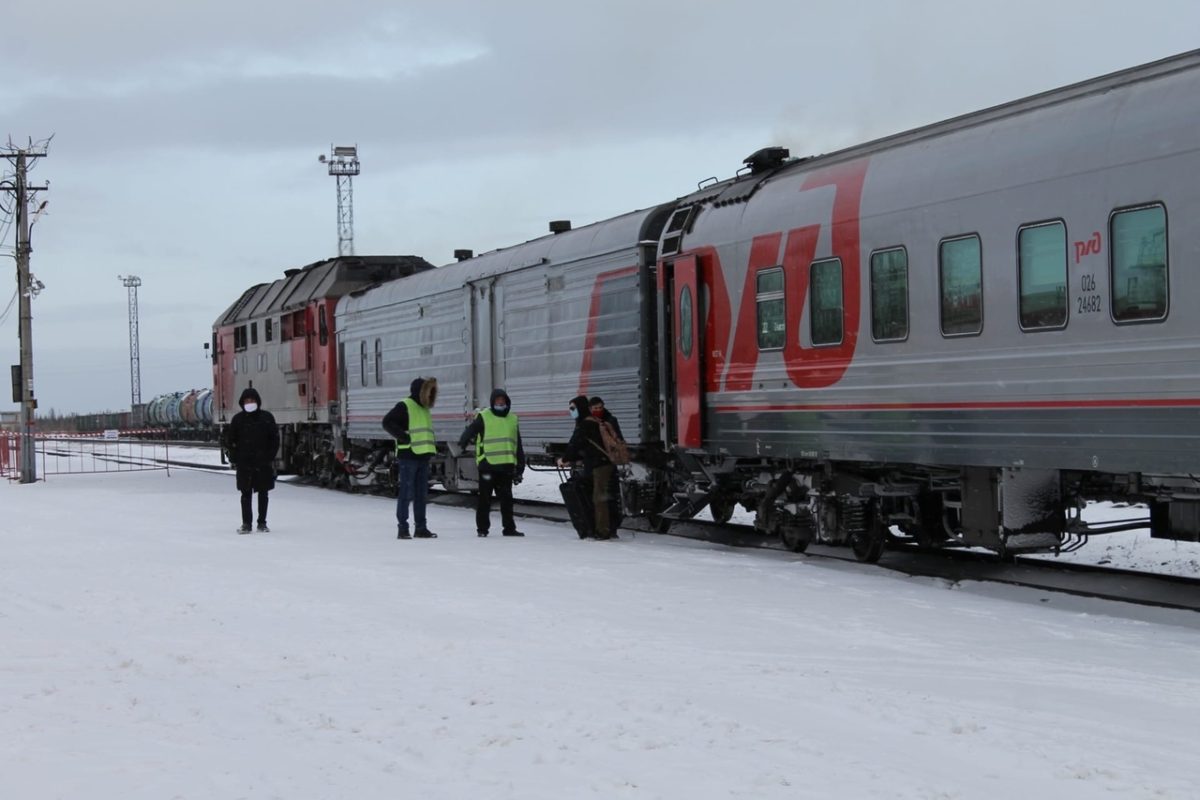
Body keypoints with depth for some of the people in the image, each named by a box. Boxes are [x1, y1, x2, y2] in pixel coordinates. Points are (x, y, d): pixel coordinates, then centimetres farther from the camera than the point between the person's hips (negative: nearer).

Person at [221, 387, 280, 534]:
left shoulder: (266, 417, 1)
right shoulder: (238, 419, 2)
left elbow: (275, 438, 5)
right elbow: (230, 440, 6)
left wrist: (271, 457, -1)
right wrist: (233, 458, 0)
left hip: (263, 462, 0)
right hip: (244, 463, 0)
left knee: (263, 493, 7)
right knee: (246, 494, 1)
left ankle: (262, 523, 15)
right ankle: (246, 523, 6)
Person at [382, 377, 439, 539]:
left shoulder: (425, 408, 19)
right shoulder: (404, 406, -8)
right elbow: (387, 422, -15)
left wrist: (430, 448, 17)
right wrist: (404, 437, -18)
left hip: (423, 456, 8)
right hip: (408, 455, -8)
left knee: (421, 494, 11)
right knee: (406, 493, -7)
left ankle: (421, 527, 16)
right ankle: (402, 528, -4)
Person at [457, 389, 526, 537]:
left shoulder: (513, 419, 15)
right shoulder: (483, 417, 0)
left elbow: (518, 446, 18)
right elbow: (469, 432, -10)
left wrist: (520, 468, 15)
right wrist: (463, 444, -29)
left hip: (506, 465, 5)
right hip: (487, 464, -5)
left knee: (506, 498, 11)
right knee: (485, 498, 1)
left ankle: (509, 527, 18)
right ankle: (482, 528, 8)